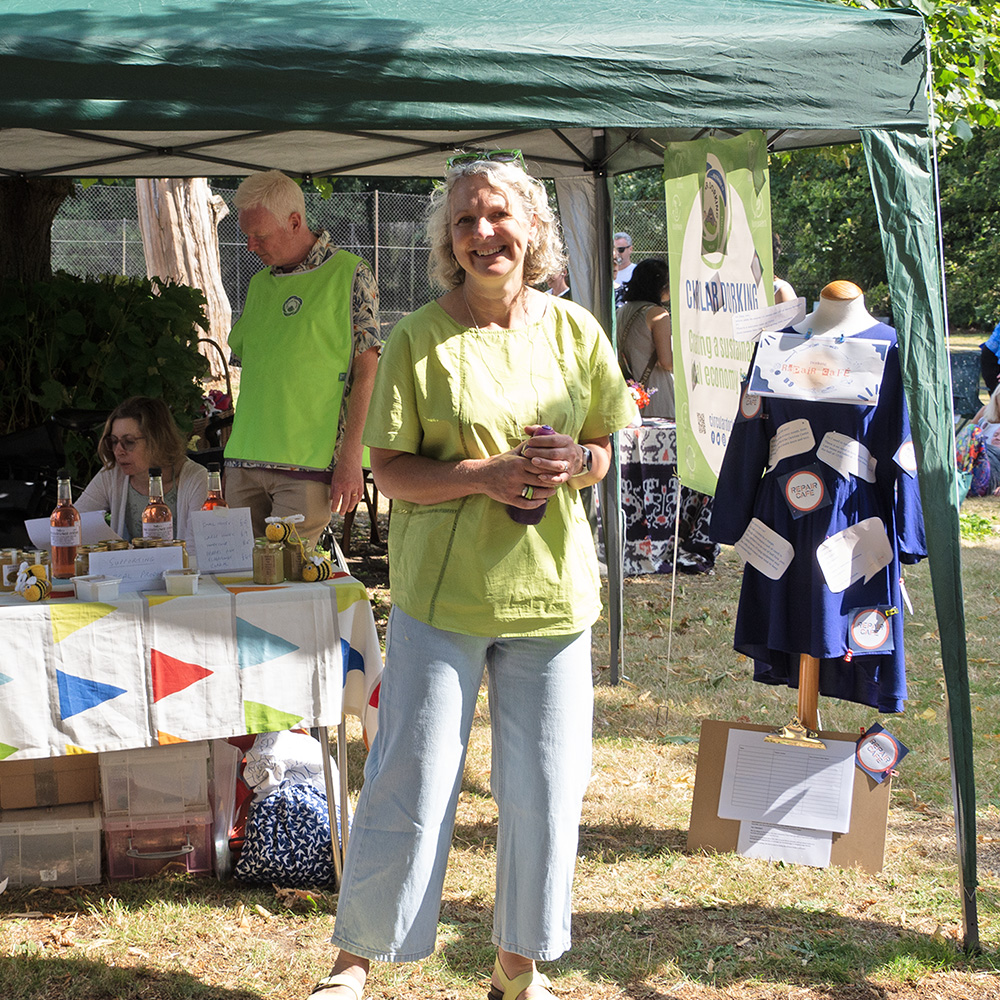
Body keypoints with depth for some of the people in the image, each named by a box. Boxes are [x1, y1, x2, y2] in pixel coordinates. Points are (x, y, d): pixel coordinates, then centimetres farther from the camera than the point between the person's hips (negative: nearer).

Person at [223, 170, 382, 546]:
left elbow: (366, 374, -7)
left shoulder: (349, 275, -3)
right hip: (244, 463, 6)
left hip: (307, 466, -6)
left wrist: (350, 459, -14)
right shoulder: (259, 283, 16)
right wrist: (237, 451, 15)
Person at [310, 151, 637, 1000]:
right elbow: (389, 470, -6)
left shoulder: (573, 331, 4)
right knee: (412, 782, 0)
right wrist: (484, 475, -21)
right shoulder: (420, 339, -5)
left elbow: (602, 447, 13)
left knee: (546, 788, 8)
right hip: (441, 590, -3)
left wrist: (572, 465, -11)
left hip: (551, 588, 3)